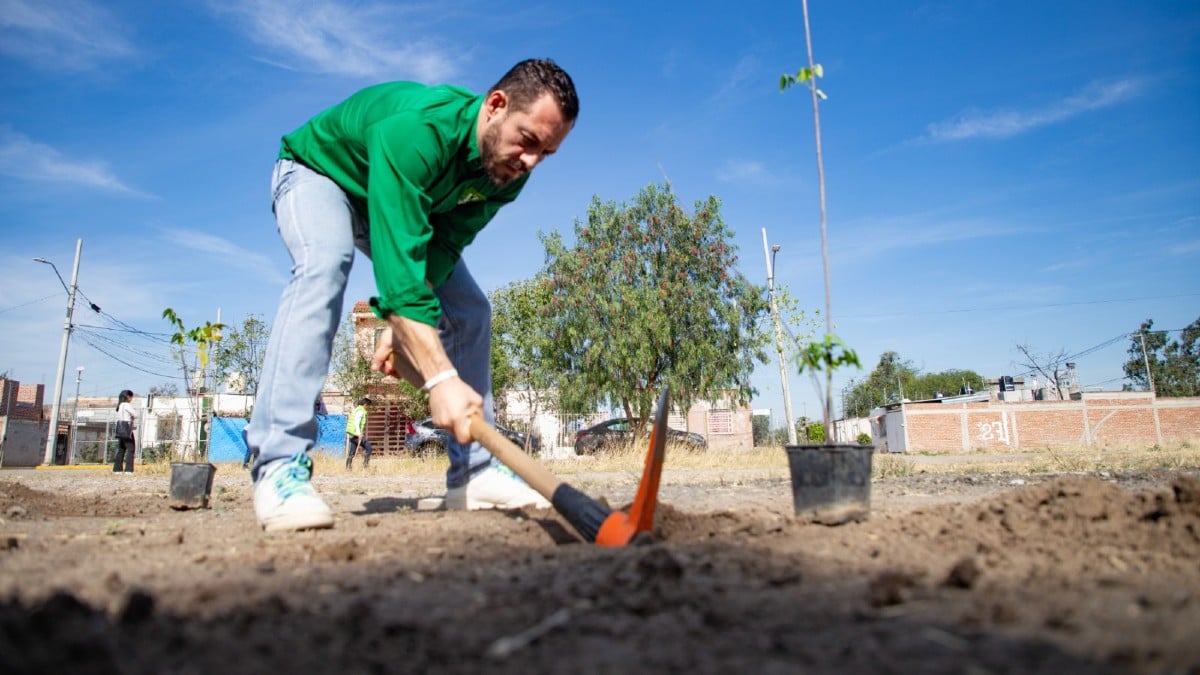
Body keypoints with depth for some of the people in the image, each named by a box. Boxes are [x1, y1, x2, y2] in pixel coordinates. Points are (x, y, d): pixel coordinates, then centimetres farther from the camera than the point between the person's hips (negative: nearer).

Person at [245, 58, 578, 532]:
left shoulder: (508, 172, -21)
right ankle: (279, 466, -34)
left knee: (470, 310, -4)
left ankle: (474, 472, 1)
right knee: (326, 262, -38)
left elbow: (441, 250, -18)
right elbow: (398, 266, -49)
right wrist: (440, 378, -54)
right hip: (316, 173, -6)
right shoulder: (415, 130, -42)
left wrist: (402, 324, -30)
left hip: (409, 203, 6)